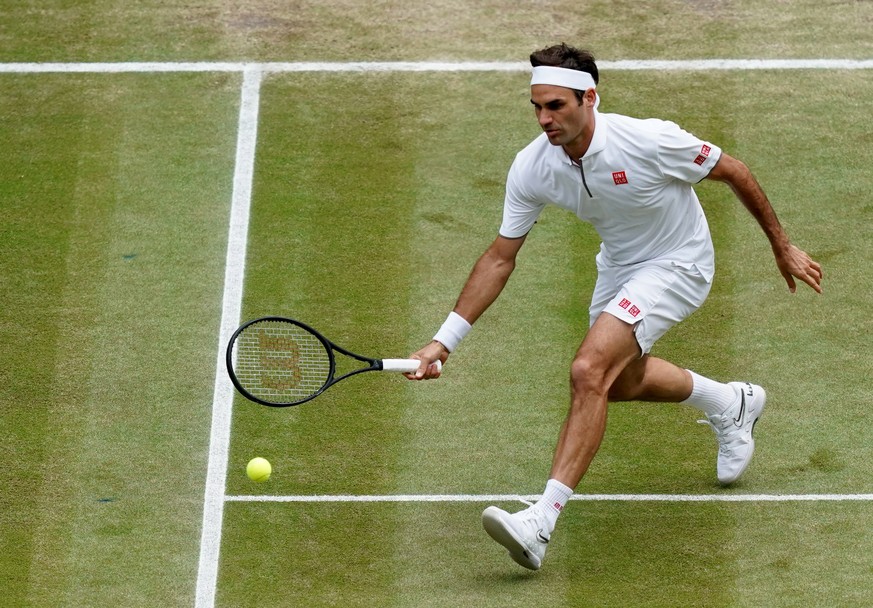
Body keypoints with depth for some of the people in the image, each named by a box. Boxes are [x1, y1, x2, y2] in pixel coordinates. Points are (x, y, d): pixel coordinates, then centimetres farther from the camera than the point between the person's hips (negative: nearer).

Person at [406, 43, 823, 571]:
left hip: (677, 265, -7)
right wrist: (445, 340, -16)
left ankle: (542, 522, -29)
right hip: (619, 265, 7)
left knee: (589, 372, -26)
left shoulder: (649, 141, -32)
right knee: (621, 380, 28)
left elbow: (733, 171, -16)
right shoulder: (532, 167, -19)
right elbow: (501, 257, -10)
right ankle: (732, 404, 56)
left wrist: (783, 247, -5)